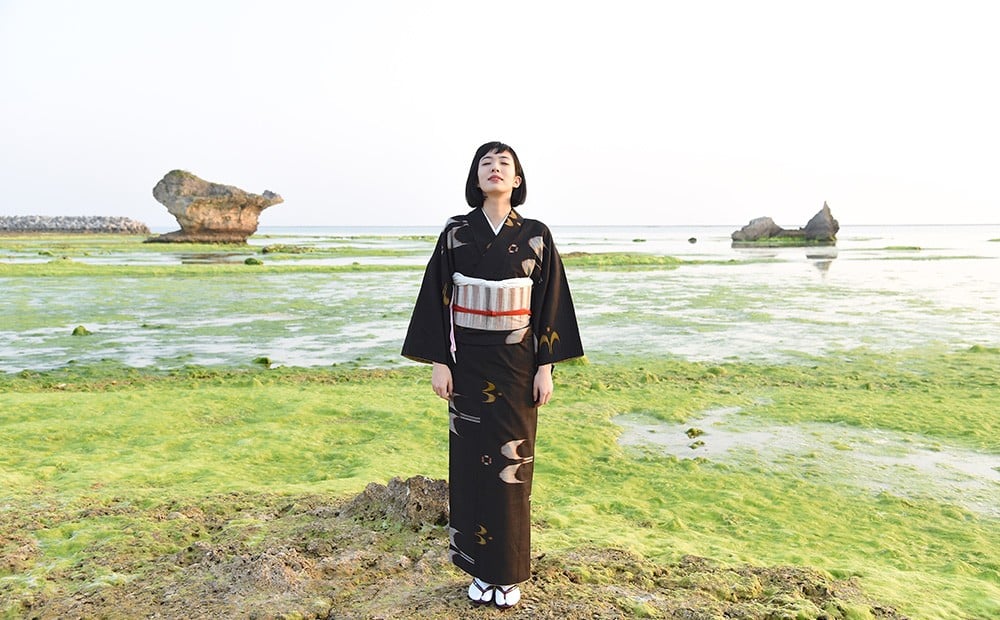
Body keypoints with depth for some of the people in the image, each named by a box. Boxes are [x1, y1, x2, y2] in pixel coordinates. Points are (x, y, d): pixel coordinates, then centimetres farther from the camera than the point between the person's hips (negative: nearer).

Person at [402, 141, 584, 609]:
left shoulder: (536, 235, -2)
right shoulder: (455, 232, -1)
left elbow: (550, 305, -1)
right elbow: (437, 300, -1)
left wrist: (545, 367, -5)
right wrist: (438, 361, -6)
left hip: (516, 364, -1)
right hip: (468, 363, 1)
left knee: (511, 463, 5)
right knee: (471, 461, 8)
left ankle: (509, 571, 23)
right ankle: (480, 567, 26)